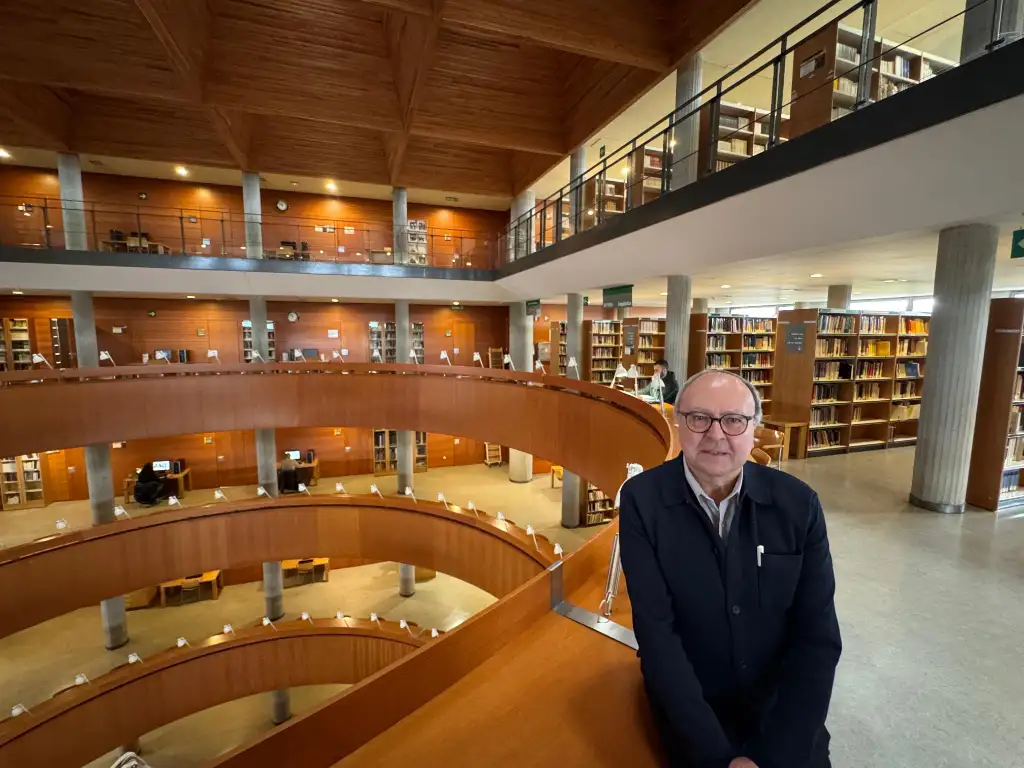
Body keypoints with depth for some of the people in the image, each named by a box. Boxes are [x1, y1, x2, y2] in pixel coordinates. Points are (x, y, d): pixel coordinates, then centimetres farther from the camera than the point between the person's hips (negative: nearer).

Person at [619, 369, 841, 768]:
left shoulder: (798, 504, -11)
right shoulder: (642, 500, -18)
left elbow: (818, 638, -10)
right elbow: (656, 631, -18)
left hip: (783, 706, 2)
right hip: (689, 708, -2)